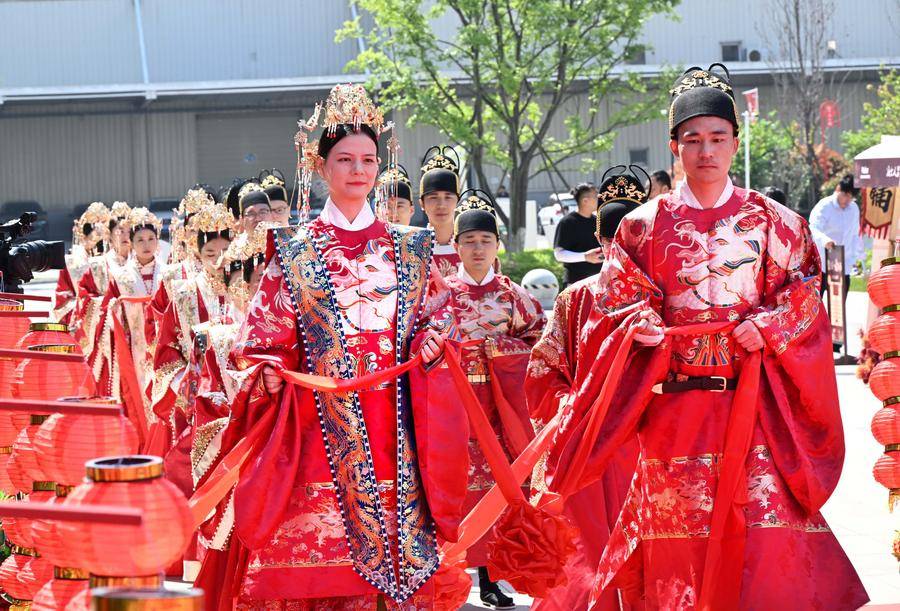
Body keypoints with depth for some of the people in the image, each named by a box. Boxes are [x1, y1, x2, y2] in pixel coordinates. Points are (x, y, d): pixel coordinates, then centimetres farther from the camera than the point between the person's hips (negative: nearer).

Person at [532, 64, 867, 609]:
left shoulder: (775, 224, 8)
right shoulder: (645, 227, 8)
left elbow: (804, 297, 6)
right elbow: (620, 300, 7)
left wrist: (766, 328, -12)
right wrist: (647, 327, -13)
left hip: (753, 404, 0)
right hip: (675, 406, 0)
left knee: (766, 532, -9)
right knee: (680, 535, 0)